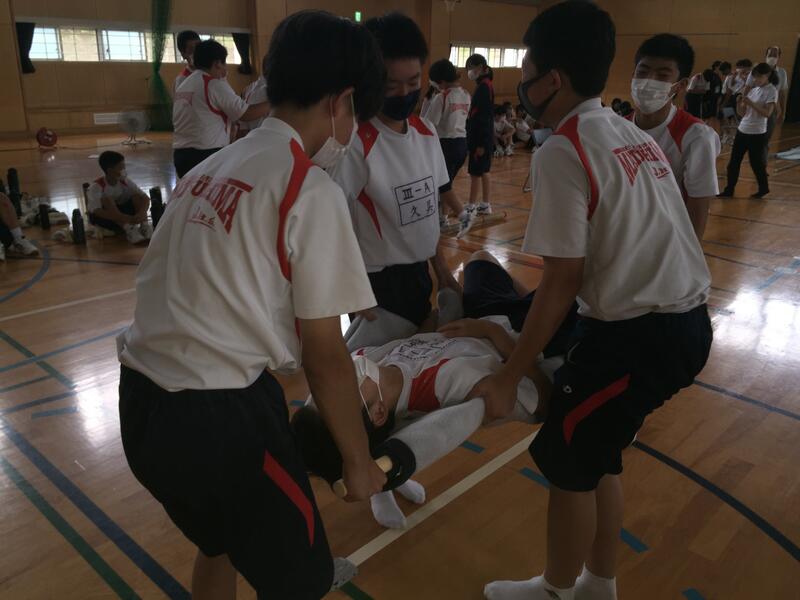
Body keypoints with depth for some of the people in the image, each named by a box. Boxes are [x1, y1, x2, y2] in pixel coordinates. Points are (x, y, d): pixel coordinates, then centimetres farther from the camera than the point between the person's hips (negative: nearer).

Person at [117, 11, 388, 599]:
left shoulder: (213, 168, 11)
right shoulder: (311, 191, -12)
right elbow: (324, 355, -11)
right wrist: (359, 462, 3)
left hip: (143, 402, 8)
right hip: (218, 415, -8)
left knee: (219, 543, 32)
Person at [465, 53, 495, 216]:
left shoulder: (484, 86, -14)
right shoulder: (483, 85, 13)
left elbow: (485, 116, -19)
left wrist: (481, 143, -21)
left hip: (481, 138, -9)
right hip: (481, 137, 9)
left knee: (475, 172, -4)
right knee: (483, 172, 12)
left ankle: (471, 207, 2)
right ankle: (485, 205, 19)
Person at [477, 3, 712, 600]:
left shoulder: (562, 152, -14)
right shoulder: (636, 135, 12)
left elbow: (562, 283, -15)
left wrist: (508, 379, -7)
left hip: (638, 336, -8)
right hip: (686, 323, 9)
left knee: (568, 463, 12)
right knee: (597, 456, 23)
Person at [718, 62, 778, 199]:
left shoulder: (771, 91, -9)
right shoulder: (752, 89, 9)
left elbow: (767, 113, -20)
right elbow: (742, 113, 10)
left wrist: (750, 103, -26)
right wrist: (739, 101, -9)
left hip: (757, 134, -6)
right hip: (742, 130, 6)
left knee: (756, 163, 5)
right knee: (733, 162, 4)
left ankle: (763, 188, 25)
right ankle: (729, 190, 12)